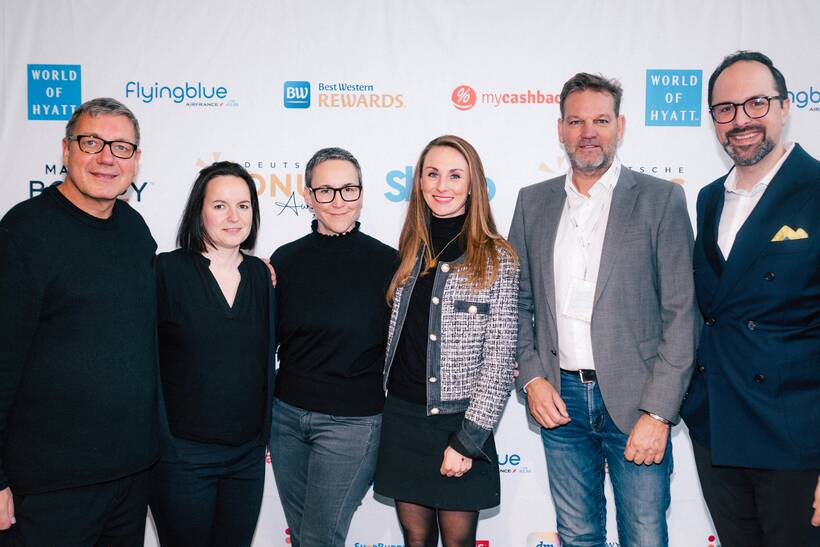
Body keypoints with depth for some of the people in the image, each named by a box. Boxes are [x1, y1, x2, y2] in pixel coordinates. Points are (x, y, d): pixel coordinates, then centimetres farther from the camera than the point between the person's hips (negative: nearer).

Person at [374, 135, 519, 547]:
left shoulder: (496, 258, -7)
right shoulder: (408, 252, 5)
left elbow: (500, 356, -10)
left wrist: (467, 441, -13)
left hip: (459, 423, -4)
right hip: (401, 418, 4)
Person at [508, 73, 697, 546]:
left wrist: (658, 413, -12)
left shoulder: (661, 199, -4)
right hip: (559, 399, 3)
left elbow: (680, 314, -7)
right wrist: (532, 379, -2)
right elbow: (519, 302, 10)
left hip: (635, 400, -3)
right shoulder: (533, 201, 7)